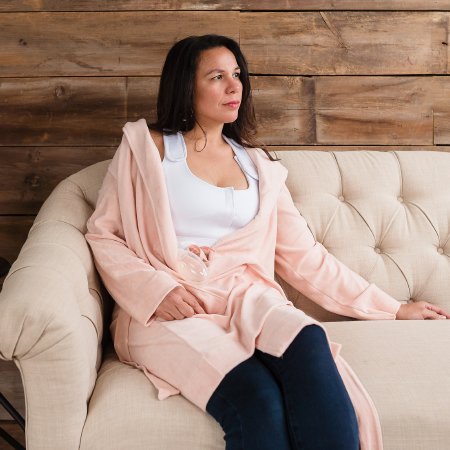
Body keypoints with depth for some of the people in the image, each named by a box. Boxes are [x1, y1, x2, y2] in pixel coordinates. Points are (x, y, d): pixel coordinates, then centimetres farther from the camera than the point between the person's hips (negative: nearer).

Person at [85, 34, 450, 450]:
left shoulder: (258, 165, 19)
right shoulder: (145, 145, 10)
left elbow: (303, 256, 17)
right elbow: (102, 235, 7)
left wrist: (391, 308, 14)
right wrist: (156, 291, -11)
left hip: (243, 297, 3)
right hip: (166, 309, -3)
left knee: (308, 342, -34)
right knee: (256, 398, -34)